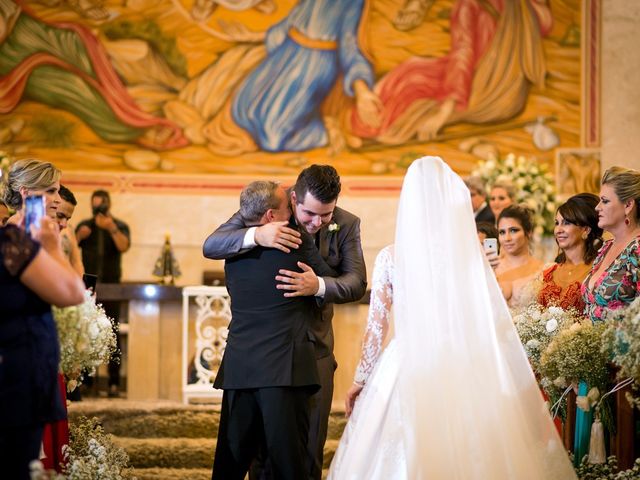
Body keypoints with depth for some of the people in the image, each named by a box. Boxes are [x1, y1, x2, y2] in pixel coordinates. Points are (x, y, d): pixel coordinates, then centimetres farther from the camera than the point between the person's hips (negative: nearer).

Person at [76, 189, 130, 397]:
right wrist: (79, 236, -15)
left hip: (110, 285, -2)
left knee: (112, 333, -6)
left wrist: (111, 228, -28)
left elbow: (124, 246, -13)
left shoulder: (119, 226, 6)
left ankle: (114, 382, -6)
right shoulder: (84, 226, 12)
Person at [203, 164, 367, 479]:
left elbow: (357, 283, -17)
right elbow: (210, 246, -24)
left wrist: (318, 286, -39)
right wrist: (257, 235, -44)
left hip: (313, 346, 1)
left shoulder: (346, 225, -11)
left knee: (311, 441, 8)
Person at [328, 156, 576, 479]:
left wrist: (361, 379, 11)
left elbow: (376, 328, 0)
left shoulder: (391, 257, -2)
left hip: (406, 370, 0)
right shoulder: (471, 253, -3)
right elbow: (497, 322, -2)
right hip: (463, 373, 0)